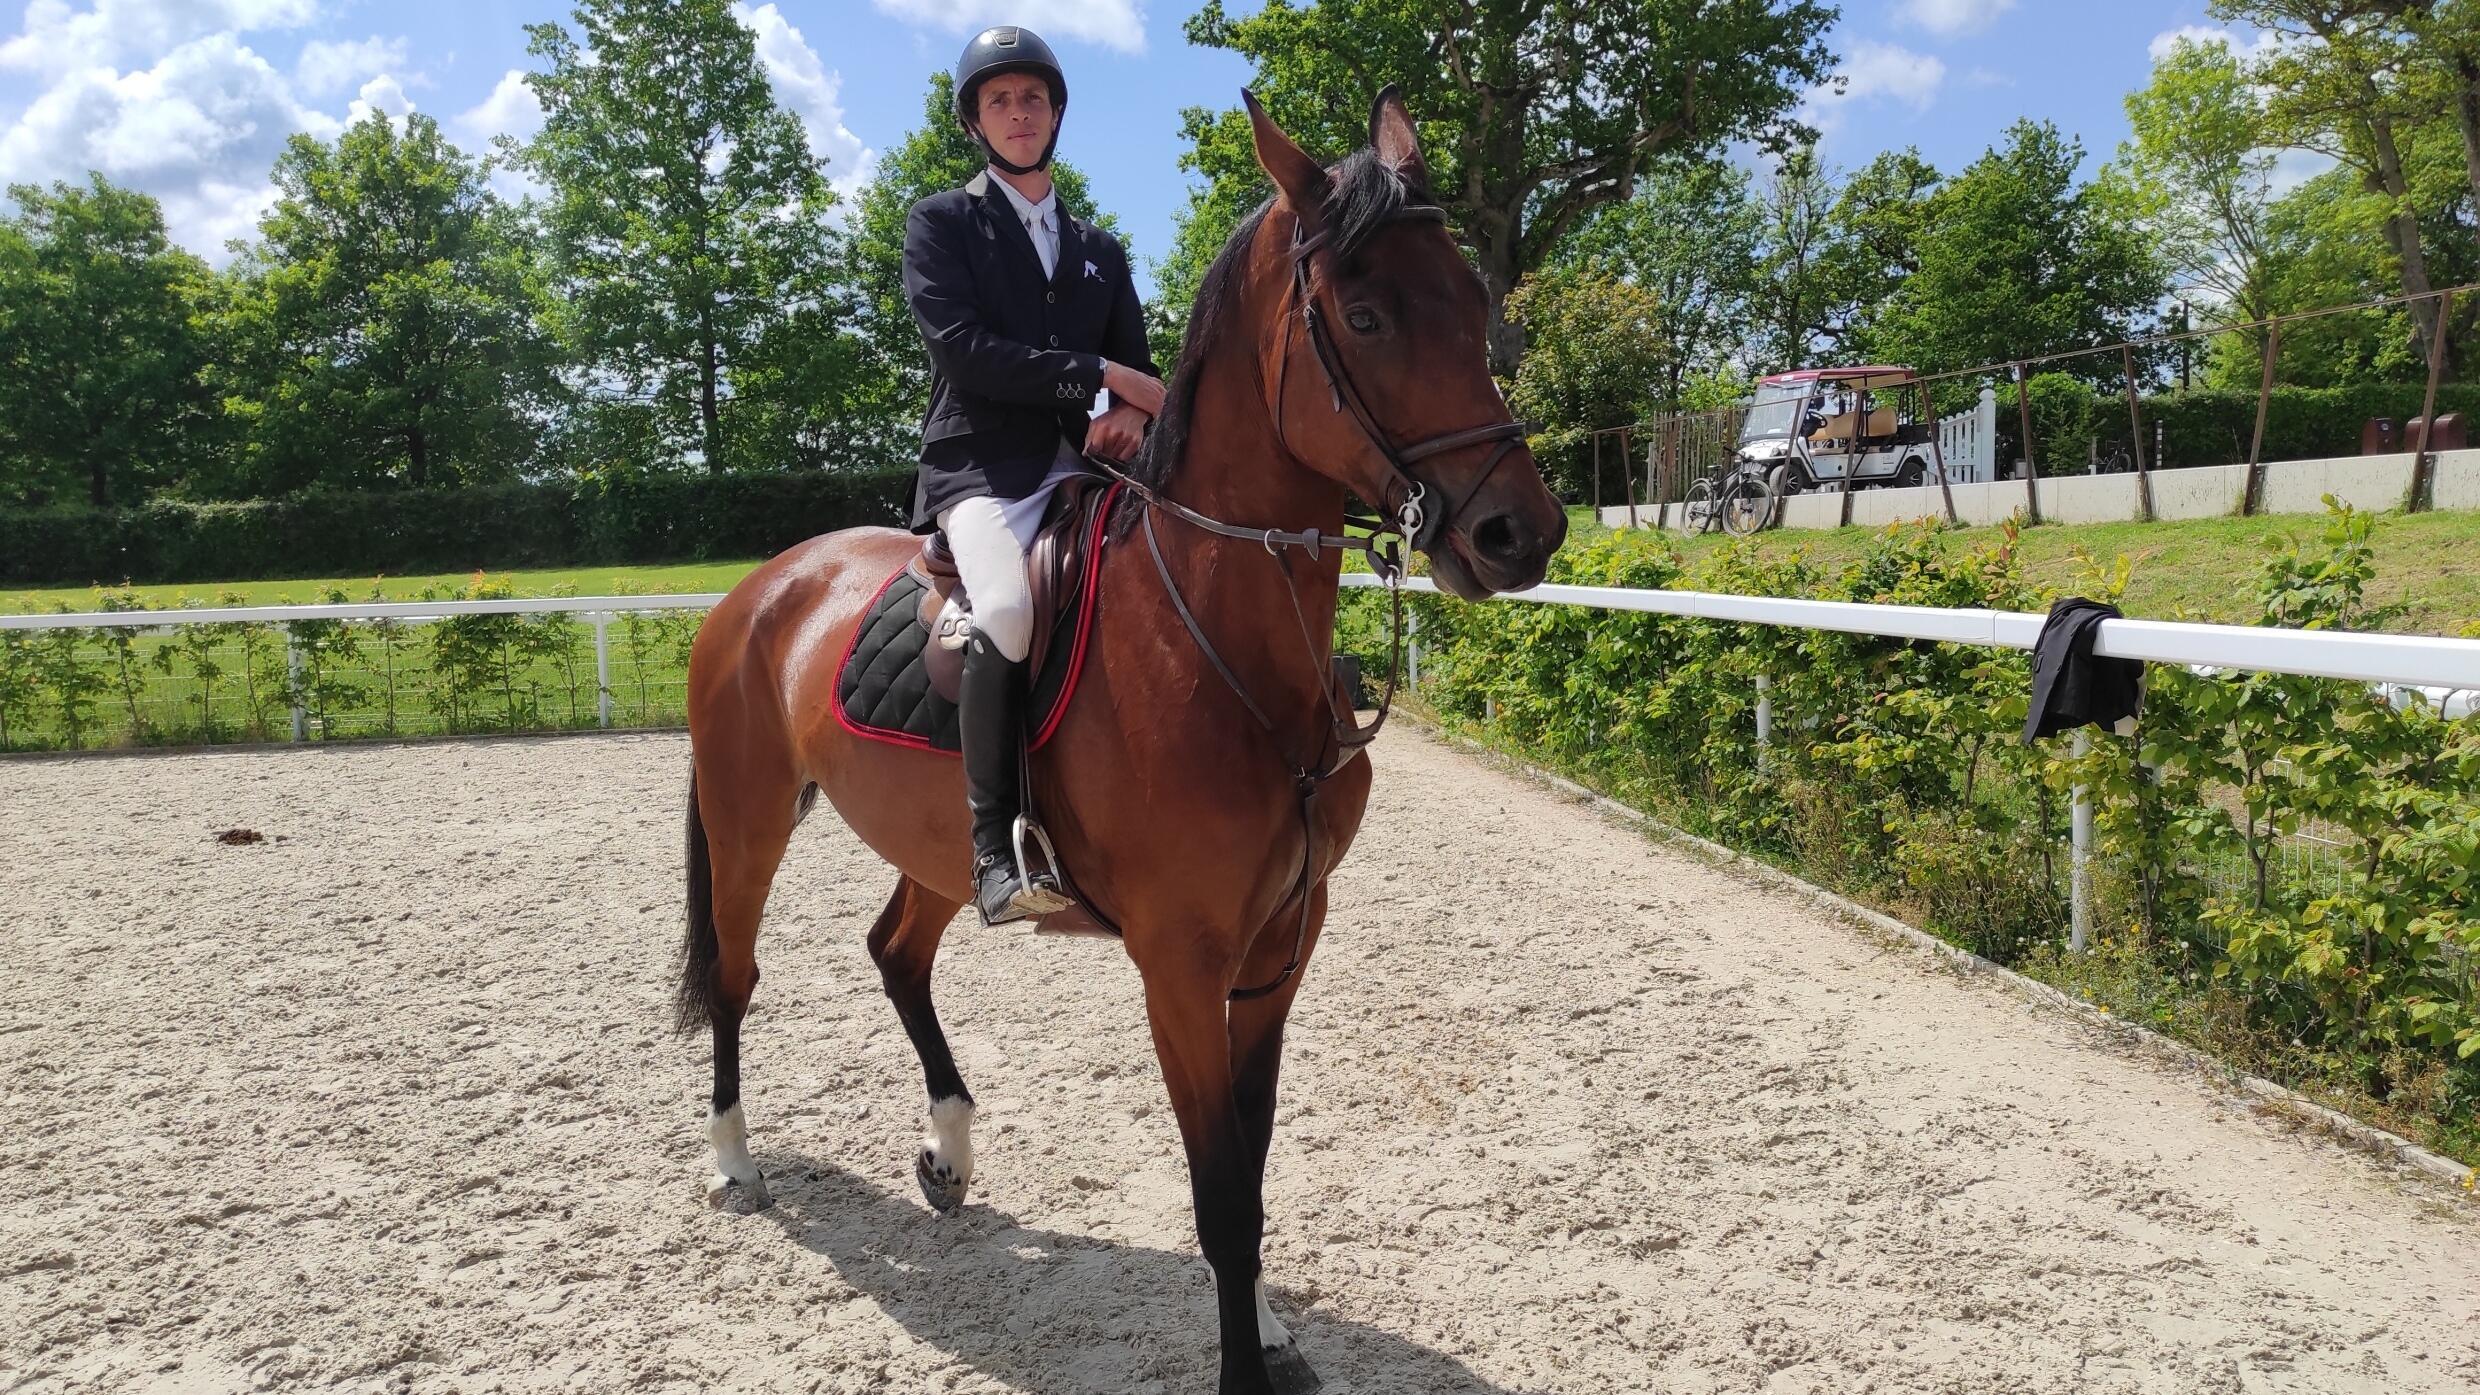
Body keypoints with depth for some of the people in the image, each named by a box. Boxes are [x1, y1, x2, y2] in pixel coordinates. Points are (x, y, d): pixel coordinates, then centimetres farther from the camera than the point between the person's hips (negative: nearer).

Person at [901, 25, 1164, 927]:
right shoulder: (939, 222, 8)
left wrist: (1130, 415, -10)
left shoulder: (1100, 250, 23)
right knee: (1008, 607, -36)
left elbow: (1140, 369, 16)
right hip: (982, 470, -5)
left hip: (1086, 471, 5)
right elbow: (962, 347, -8)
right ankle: (997, 848, -28)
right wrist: (1101, 374, -12)